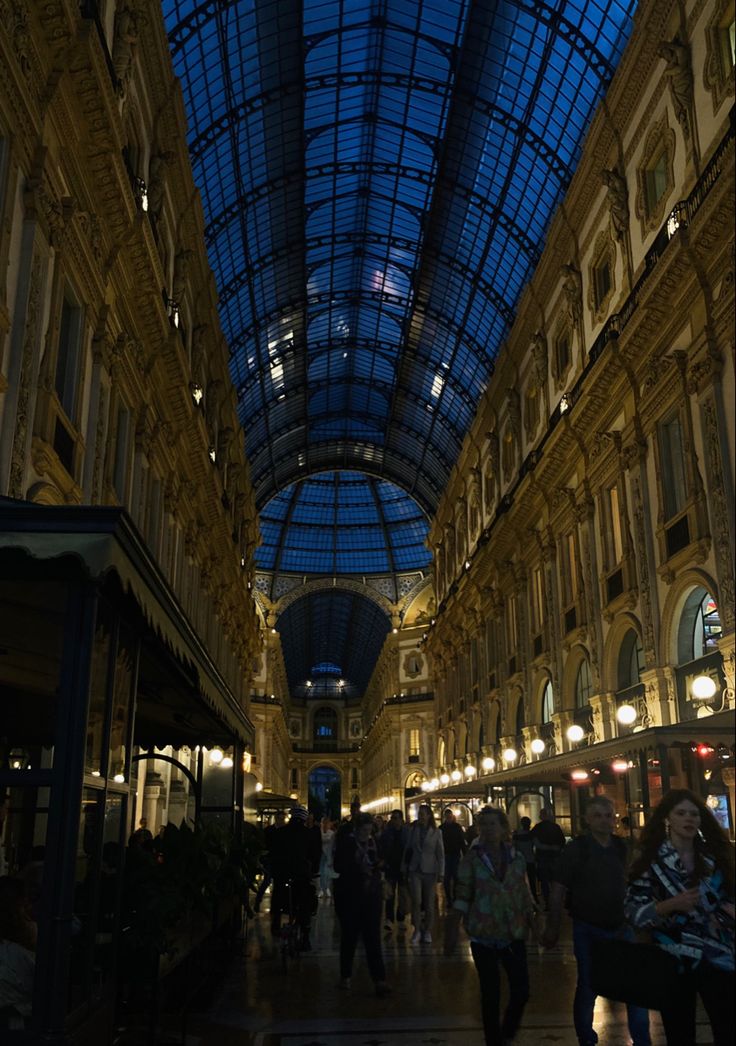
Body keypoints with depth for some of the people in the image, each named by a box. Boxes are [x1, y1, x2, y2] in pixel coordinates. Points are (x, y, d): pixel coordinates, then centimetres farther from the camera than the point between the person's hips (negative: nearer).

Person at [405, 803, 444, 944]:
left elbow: (441, 853, 0)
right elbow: (408, 849, 10)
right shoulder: (413, 830, 4)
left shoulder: (436, 832, -1)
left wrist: (441, 873, -5)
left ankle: (427, 931, 19)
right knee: (416, 900, -10)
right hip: (415, 870, 1)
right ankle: (417, 930, 4)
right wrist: (405, 867, 7)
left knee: (429, 903, 5)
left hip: (430, 871, -1)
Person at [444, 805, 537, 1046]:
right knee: (491, 994, 6)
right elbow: (461, 899, -4)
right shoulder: (471, 859, -6)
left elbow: (525, 895, 10)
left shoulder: (517, 859, 1)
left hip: (514, 935, 2)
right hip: (483, 937, -2)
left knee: (521, 991, 2)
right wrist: (452, 934, -8)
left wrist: (533, 918, -2)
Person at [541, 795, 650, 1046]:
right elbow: (558, 890, -11)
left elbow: (625, 885, 11)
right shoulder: (576, 849, -13)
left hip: (620, 927, 3)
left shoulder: (621, 847, -1)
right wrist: (552, 928, -11)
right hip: (587, 931, -3)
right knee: (587, 988, 11)